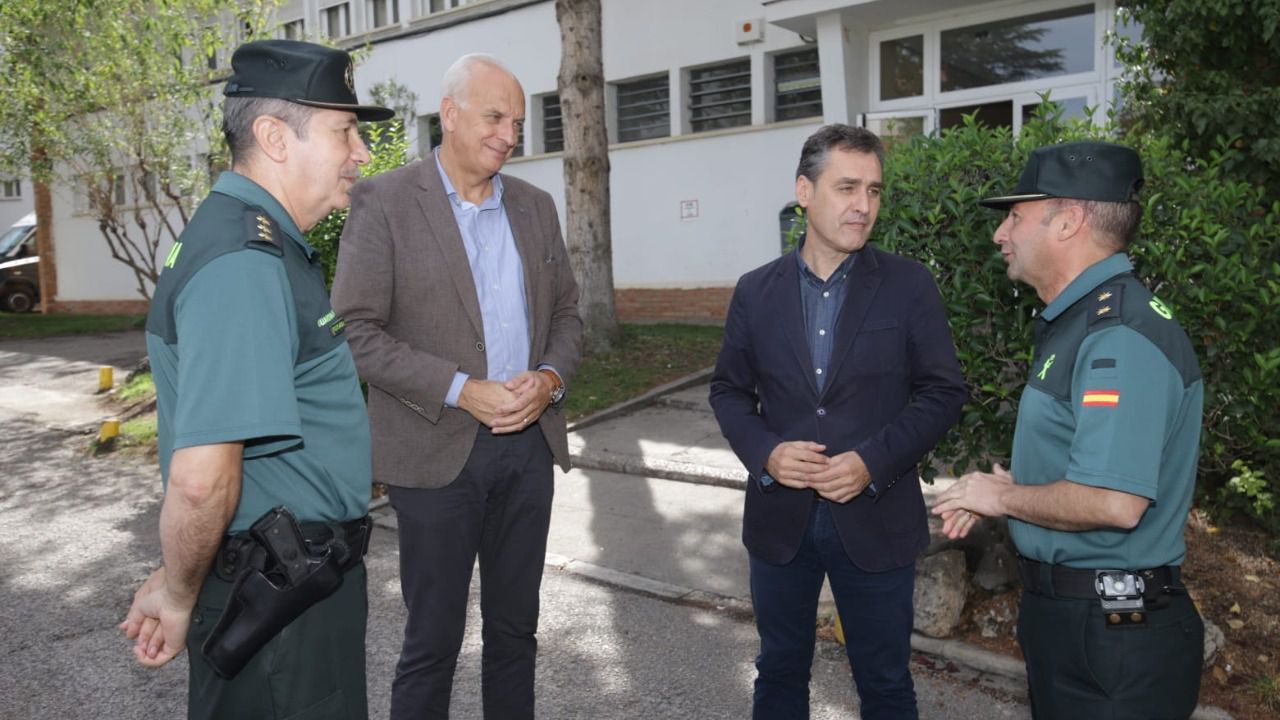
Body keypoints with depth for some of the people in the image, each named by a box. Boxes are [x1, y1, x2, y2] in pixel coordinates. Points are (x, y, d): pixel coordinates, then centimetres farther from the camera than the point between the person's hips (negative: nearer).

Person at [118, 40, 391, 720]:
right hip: (279, 598, -10)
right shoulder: (245, 265, -25)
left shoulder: (266, 245, 9)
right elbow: (200, 478, -31)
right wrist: (178, 595, -13)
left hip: (306, 575, 10)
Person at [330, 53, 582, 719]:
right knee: (433, 640, 8)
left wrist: (551, 377, -8)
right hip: (436, 450, -4)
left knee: (515, 628, 16)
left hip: (529, 444, 5)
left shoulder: (535, 206, 9)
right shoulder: (383, 202, -6)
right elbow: (356, 330, -11)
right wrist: (462, 391, -19)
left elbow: (565, 313, 13)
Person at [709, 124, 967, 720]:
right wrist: (764, 451, -12)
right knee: (779, 672, 18)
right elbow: (729, 390, 7)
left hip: (876, 519, -2)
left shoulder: (909, 286, -4)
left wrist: (873, 461, -17)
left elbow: (943, 392, -4)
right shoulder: (756, 290, 2)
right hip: (779, 517, 2)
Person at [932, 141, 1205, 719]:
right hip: (1057, 606, 9)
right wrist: (990, 494, 4)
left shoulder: (1121, 336, -24)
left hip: (1111, 627, -9)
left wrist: (1003, 497, -15)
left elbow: (1114, 503, -31)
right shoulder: (1077, 321, 9)